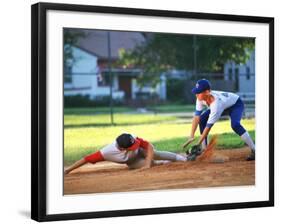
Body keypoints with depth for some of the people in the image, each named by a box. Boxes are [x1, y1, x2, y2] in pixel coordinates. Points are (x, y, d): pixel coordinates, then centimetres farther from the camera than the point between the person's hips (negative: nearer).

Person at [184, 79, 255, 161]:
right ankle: (204, 149, 1)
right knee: (202, 118, -9)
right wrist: (191, 136, -31)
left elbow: (208, 126, -39)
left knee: (235, 124, -35)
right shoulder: (201, 98, -25)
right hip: (224, 106, 8)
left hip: (236, 104, -8)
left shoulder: (216, 103, -43)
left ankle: (254, 151, -27)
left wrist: (198, 144, -37)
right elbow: (196, 117, -23)